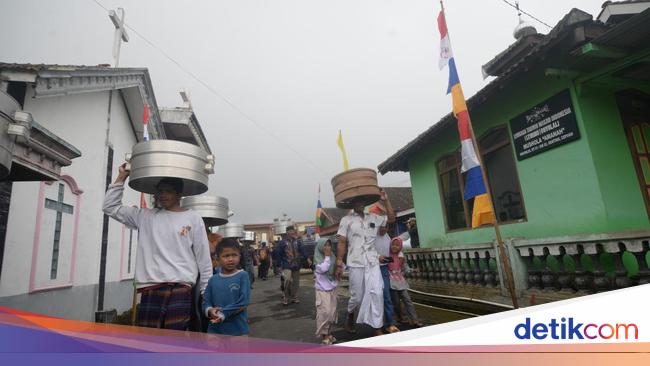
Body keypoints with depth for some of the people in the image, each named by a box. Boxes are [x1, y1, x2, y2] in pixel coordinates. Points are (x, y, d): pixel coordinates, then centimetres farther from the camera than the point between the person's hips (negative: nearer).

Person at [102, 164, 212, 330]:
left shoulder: (193, 219, 5)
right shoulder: (145, 216, 13)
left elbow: (203, 259, 5)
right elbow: (110, 207, 14)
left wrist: (207, 294, 4)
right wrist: (122, 177, 10)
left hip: (180, 289, -2)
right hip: (150, 290, 3)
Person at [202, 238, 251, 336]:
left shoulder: (243, 276, -8)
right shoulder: (213, 280, 3)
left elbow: (243, 302, -13)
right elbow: (206, 302, 4)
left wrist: (223, 314, -19)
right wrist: (210, 311, -18)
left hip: (238, 330, -3)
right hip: (215, 330, 3)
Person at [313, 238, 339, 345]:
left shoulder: (332, 256, 5)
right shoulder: (318, 258, -11)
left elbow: (336, 270, 11)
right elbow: (323, 268, -26)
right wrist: (327, 256, -18)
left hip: (332, 289, 6)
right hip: (322, 290, -6)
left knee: (332, 312, 11)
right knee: (325, 312, -8)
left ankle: (329, 332, 25)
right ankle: (324, 334, 6)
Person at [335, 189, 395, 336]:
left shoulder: (373, 217, 11)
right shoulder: (346, 220, 0)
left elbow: (391, 218, 17)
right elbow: (341, 243, -3)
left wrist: (385, 200, 7)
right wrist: (339, 264, -8)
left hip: (373, 263, 3)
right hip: (356, 263, -3)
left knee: (377, 293, -6)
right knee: (357, 296, 6)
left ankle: (377, 328, 6)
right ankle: (350, 316, 37)